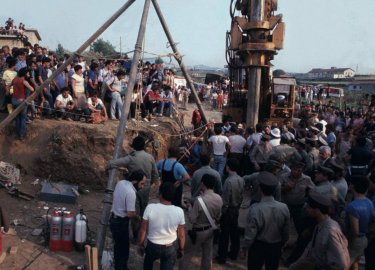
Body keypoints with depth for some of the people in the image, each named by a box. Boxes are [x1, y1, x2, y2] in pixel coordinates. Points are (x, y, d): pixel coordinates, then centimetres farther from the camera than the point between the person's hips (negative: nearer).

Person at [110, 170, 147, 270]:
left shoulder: (121, 182, 0)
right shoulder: (131, 193, -27)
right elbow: (130, 214, -26)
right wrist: (138, 217, -4)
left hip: (113, 218, 9)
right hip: (121, 222, -9)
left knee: (118, 246, 24)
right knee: (123, 248, 7)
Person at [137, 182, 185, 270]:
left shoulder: (150, 208, -23)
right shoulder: (179, 211, -19)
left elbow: (143, 230, -12)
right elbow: (181, 235, -8)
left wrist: (140, 245, 5)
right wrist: (181, 249, 10)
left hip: (153, 246, 0)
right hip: (171, 248, 0)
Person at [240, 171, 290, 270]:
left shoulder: (255, 209, -26)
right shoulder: (284, 207, -14)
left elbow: (250, 234, -19)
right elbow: (286, 232, -2)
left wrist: (244, 249, -3)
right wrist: (281, 245, 16)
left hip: (258, 247, -3)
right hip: (276, 247, 3)